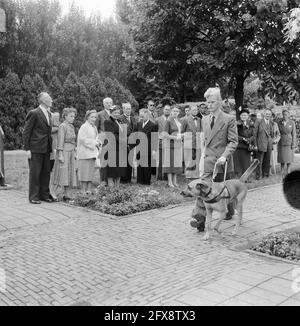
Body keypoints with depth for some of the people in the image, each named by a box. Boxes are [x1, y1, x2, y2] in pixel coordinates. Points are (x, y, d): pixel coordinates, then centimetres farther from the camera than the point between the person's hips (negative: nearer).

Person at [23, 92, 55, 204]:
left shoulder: (48, 114, 14)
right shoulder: (34, 113, -9)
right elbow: (26, 132, -9)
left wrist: (51, 146, 13)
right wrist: (27, 148, -13)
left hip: (46, 149, 7)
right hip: (36, 149, -7)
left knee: (46, 172, 11)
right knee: (35, 173, 0)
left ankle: (44, 195, 20)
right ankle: (33, 197, 8)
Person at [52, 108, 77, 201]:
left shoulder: (72, 126, 14)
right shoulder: (62, 126, -11)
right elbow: (60, 142, -15)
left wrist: (74, 153, 16)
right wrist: (60, 154, -19)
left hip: (71, 152, 8)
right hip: (64, 151, -8)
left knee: (70, 173, 7)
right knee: (62, 172, -8)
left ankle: (66, 195, 12)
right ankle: (54, 193, 0)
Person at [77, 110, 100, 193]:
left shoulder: (94, 127, 17)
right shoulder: (84, 127, -8)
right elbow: (82, 139, -16)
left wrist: (97, 142, 4)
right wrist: (94, 142, -16)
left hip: (92, 152, 8)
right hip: (85, 153, -8)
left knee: (91, 172, 8)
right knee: (85, 172, -6)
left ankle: (89, 190, 13)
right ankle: (84, 191, -1)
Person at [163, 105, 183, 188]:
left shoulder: (179, 121, 14)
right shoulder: (169, 121, -6)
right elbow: (165, 134, -11)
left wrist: (181, 136, 4)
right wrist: (175, 137, -19)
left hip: (178, 144, 7)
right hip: (170, 144, -7)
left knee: (177, 162, 8)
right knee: (170, 162, -4)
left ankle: (175, 181, 15)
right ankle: (170, 182, 1)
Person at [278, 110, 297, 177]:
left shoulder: (292, 123, -5)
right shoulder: (280, 123, 2)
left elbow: (294, 134, -5)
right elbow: (279, 133, 7)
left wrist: (293, 145, -10)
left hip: (289, 142, -2)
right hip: (281, 142, 2)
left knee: (289, 157, 1)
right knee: (282, 157, 0)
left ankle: (288, 171, 11)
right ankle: (282, 172, 9)